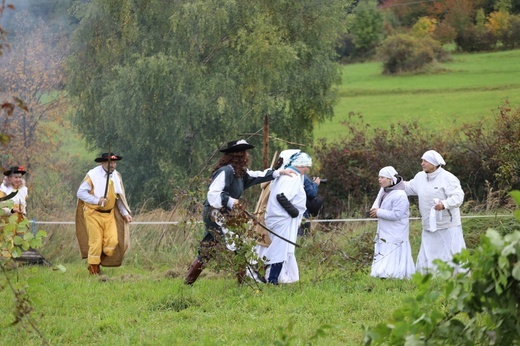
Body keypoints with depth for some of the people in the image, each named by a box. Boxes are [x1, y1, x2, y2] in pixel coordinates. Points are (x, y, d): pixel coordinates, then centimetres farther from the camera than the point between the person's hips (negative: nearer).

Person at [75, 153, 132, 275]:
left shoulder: (117, 176, 5)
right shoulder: (93, 175, -13)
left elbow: (120, 197, 14)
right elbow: (81, 192, -14)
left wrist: (125, 213, 5)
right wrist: (97, 201, -22)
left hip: (109, 214, 5)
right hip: (94, 213, -5)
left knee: (112, 241, -7)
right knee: (96, 242, -4)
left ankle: (99, 260, 16)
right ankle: (93, 270, 11)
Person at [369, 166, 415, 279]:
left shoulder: (400, 195, -21)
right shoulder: (383, 190, 7)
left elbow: (396, 214, -25)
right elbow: (377, 201, 19)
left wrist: (379, 212, -18)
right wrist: (375, 209, -6)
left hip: (395, 234, -9)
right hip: (384, 232, 9)